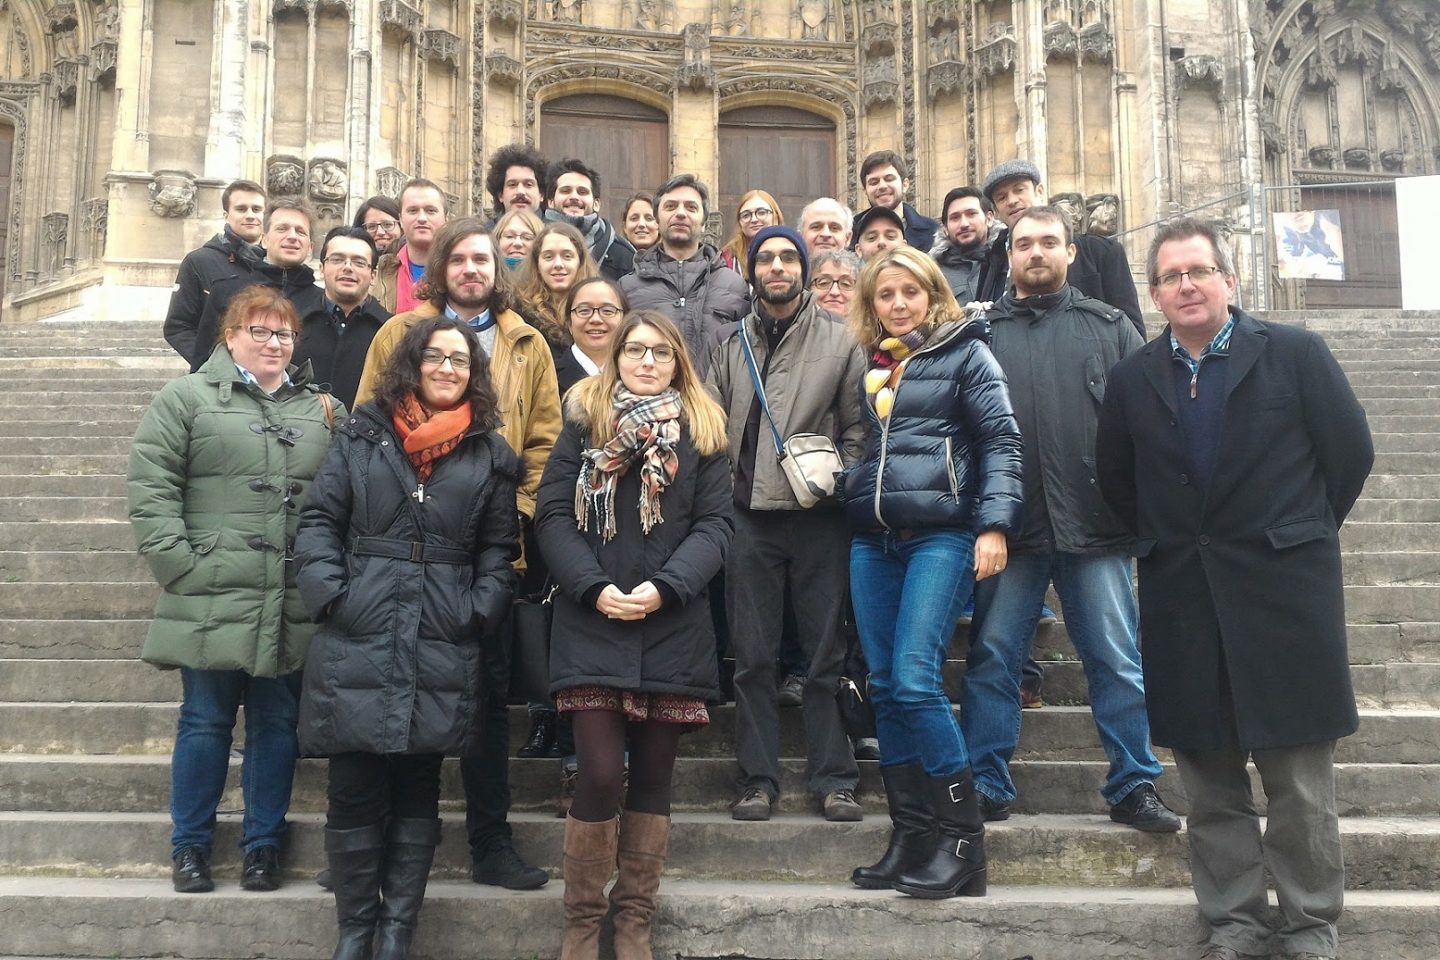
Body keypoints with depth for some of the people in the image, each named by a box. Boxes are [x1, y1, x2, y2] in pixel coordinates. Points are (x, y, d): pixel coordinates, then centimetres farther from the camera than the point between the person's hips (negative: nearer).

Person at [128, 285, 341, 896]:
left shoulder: (321, 410, 13)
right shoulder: (187, 398, 3)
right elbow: (151, 489, -4)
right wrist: (178, 563, -12)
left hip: (293, 608, 3)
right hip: (212, 599, -3)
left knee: (277, 725, 9)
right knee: (206, 721, 7)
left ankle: (263, 845, 22)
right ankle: (190, 846, 21)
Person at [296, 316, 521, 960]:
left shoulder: (490, 456, 10)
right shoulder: (361, 436, 8)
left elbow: (499, 550, 10)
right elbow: (319, 520, 5)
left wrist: (478, 612, -4)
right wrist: (329, 593, -8)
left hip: (442, 654, 1)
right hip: (356, 644, 0)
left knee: (417, 792, 8)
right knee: (354, 792, 3)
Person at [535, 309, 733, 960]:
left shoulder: (704, 431, 9)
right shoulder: (583, 421, 7)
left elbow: (715, 524, 1)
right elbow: (552, 514, 0)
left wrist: (665, 588, -14)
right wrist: (593, 588, -14)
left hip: (673, 630, 2)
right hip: (593, 624, -1)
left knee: (653, 777, 7)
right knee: (600, 774, -7)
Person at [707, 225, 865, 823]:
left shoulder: (838, 339, 4)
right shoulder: (733, 344, 11)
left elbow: (857, 424, 5)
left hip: (817, 515, -2)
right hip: (750, 515, 2)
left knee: (825, 654, 4)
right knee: (754, 656, 5)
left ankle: (833, 778, 13)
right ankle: (758, 779, 14)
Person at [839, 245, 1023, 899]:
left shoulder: (963, 351, 3)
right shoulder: (868, 365, 18)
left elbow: (1001, 438, -4)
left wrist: (994, 524, -14)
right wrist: (847, 496, 13)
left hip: (940, 533, -6)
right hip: (872, 539, 6)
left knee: (914, 680, -16)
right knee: (884, 687, 4)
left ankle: (962, 841, -5)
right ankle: (910, 837, 12)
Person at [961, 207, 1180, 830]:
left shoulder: (1109, 326, 12)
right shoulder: (981, 331, 11)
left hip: (1095, 523, 0)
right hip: (1007, 527, 1)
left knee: (1119, 660, 4)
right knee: (992, 657, 5)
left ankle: (1133, 786, 16)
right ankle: (985, 786, 16)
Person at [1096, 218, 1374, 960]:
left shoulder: (1295, 354, -1)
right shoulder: (1133, 378, 6)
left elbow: (1351, 452, 1)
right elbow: (1115, 478, 16)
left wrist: (1299, 536, 4)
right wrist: (1164, 542, 9)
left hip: (1284, 592, -2)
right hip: (1182, 601, 3)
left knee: (1299, 781, 3)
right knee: (1210, 781, 9)